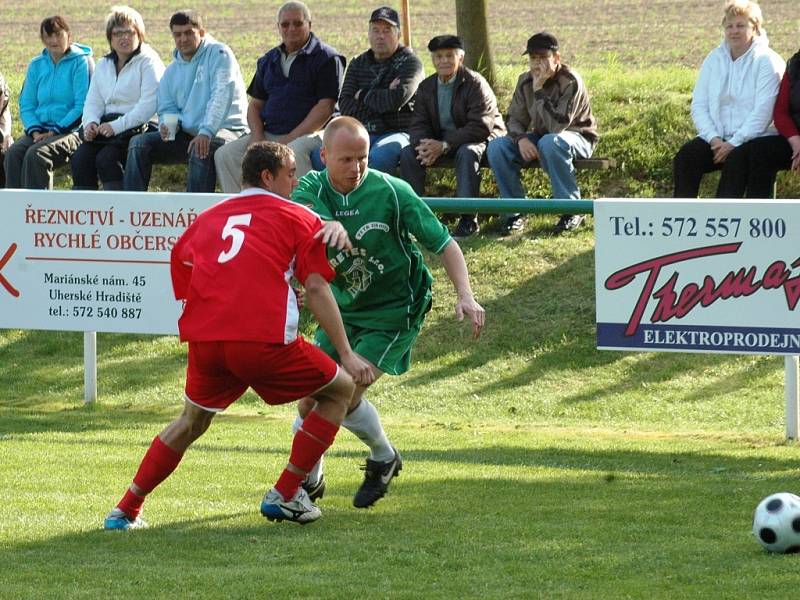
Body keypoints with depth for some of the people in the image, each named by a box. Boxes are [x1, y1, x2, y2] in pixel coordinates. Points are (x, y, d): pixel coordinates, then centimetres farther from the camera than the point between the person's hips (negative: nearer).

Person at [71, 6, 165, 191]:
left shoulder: (148, 62, -1)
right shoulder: (103, 65, 21)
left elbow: (149, 105, -12)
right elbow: (93, 101, 18)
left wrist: (117, 126, -20)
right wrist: (91, 122, -6)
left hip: (138, 127, -6)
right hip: (107, 126, 6)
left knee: (106, 158, -29)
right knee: (81, 157, -20)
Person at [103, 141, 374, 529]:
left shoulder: (209, 217, 25)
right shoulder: (298, 218, 12)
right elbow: (316, 289, 3)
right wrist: (347, 355, 3)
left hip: (204, 340, 5)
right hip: (264, 338, -5)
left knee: (192, 421, 28)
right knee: (339, 389, 16)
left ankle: (125, 511, 22)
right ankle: (284, 495, 12)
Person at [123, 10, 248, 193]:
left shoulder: (218, 54, -6)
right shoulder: (172, 71, 16)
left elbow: (222, 96, -19)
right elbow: (167, 108, 21)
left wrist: (206, 132, -31)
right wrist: (167, 125, -6)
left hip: (224, 129, -7)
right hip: (187, 133, 7)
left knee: (201, 150, -39)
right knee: (139, 143, -8)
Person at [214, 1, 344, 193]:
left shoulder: (327, 59, 0)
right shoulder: (268, 61, 20)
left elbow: (325, 107, -9)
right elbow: (255, 104, 22)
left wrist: (290, 139, -15)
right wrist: (257, 136, 0)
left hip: (310, 133, -6)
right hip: (269, 134, 6)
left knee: (294, 154, -39)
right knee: (225, 155, -13)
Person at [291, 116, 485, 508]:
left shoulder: (391, 191, -17)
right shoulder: (313, 188, -9)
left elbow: (443, 243, -11)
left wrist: (465, 295, -24)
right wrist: (329, 224, -56)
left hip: (393, 311, -4)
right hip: (342, 310, 4)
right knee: (310, 397, -2)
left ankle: (384, 459, 12)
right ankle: (309, 480, 22)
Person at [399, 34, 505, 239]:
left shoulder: (475, 83, -15)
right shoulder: (426, 87, 5)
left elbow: (480, 127, -23)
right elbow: (418, 124, 2)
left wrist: (444, 145, -30)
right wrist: (424, 145, -24)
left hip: (480, 139, -6)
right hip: (439, 143, 6)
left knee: (467, 152, -39)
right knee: (408, 153, -17)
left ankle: (468, 219, -36)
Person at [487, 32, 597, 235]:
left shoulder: (571, 82, -22)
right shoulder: (526, 81, -2)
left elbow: (557, 126, -31)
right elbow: (515, 118, 2)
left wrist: (539, 90, -34)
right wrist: (521, 139, -21)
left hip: (578, 137, -6)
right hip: (541, 137, 6)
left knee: (550, 143, -41)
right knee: (496, 147, -16)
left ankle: (572, 212, -28)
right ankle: (514, 213, -11)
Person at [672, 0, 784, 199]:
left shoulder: (767, 61, -5)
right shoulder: (714, 59, 11)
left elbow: (763, 112, -13)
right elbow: (699, 105, 6)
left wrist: (734, 143, -19)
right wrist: (713, 138, -11)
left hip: (755, 137, -5)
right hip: (718, 137, 5)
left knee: (735, 159, -35)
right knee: (685, 156, -21)